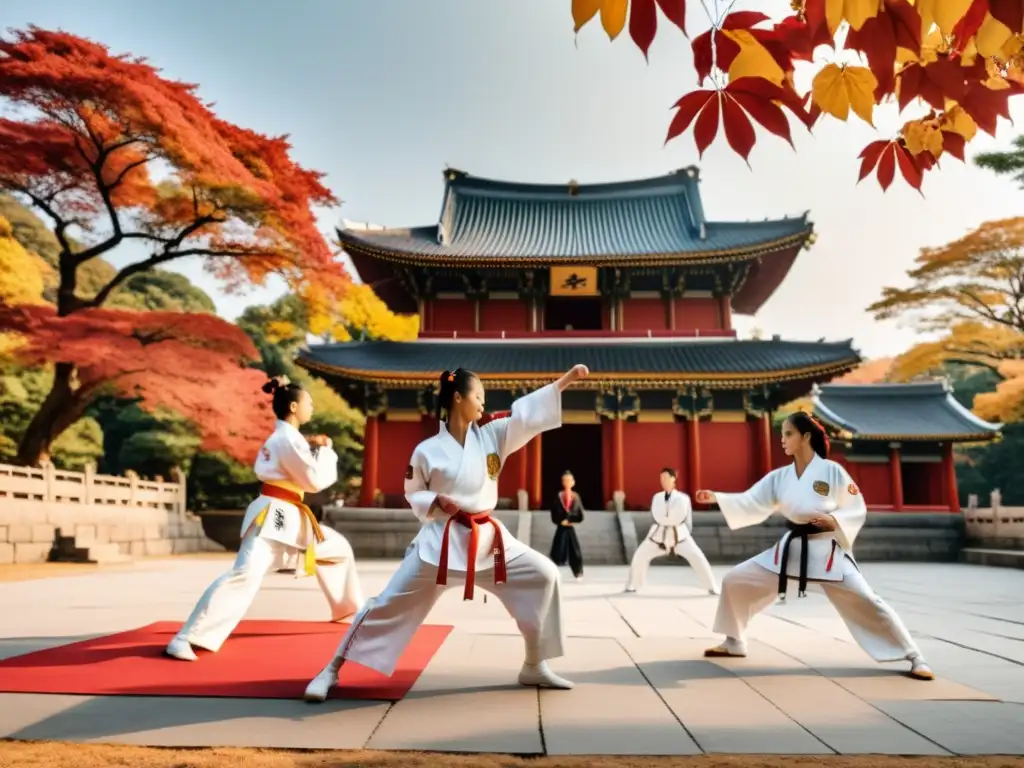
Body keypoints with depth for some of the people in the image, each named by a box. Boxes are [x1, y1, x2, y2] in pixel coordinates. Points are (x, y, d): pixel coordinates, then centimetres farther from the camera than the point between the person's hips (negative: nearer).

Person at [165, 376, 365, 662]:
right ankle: (186, 639, -21)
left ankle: (347, 608, 37)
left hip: (291, 517, 11)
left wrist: (312, 448, 8)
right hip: (273, 517, -11)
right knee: (244, 576, -23)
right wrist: (325, 449, 0)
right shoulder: (288, 438, -13)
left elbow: (301, 470, 22)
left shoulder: (283, 437, 18)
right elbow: (316, 480, -14)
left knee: (338, 548, 21)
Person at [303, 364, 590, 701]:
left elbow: (529, 412, -4)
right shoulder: (427, 451, -7)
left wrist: (569, 378, -10)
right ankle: (332, 670, 12)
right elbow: (413, 495, 5)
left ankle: (534, 666, 12)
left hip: (487, 537, 5)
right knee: (391, 602, -4)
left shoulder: (492, 435, 2)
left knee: (543, 575, -3)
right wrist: (436, 501, -17)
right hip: (441, 540, -4)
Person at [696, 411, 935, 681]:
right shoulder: (779, 477, 3)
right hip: (790, 549, 5)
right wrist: (716, 498, -13)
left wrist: (834, 521, -23)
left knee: (866, 602, -8)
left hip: (827, 552, -5)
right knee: (734, 581, 2)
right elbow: (751, 503, -2)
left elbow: (858, 509, -4)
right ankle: (733, 643, 21)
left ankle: (914, 657, 14)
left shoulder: (832, 471, -10)